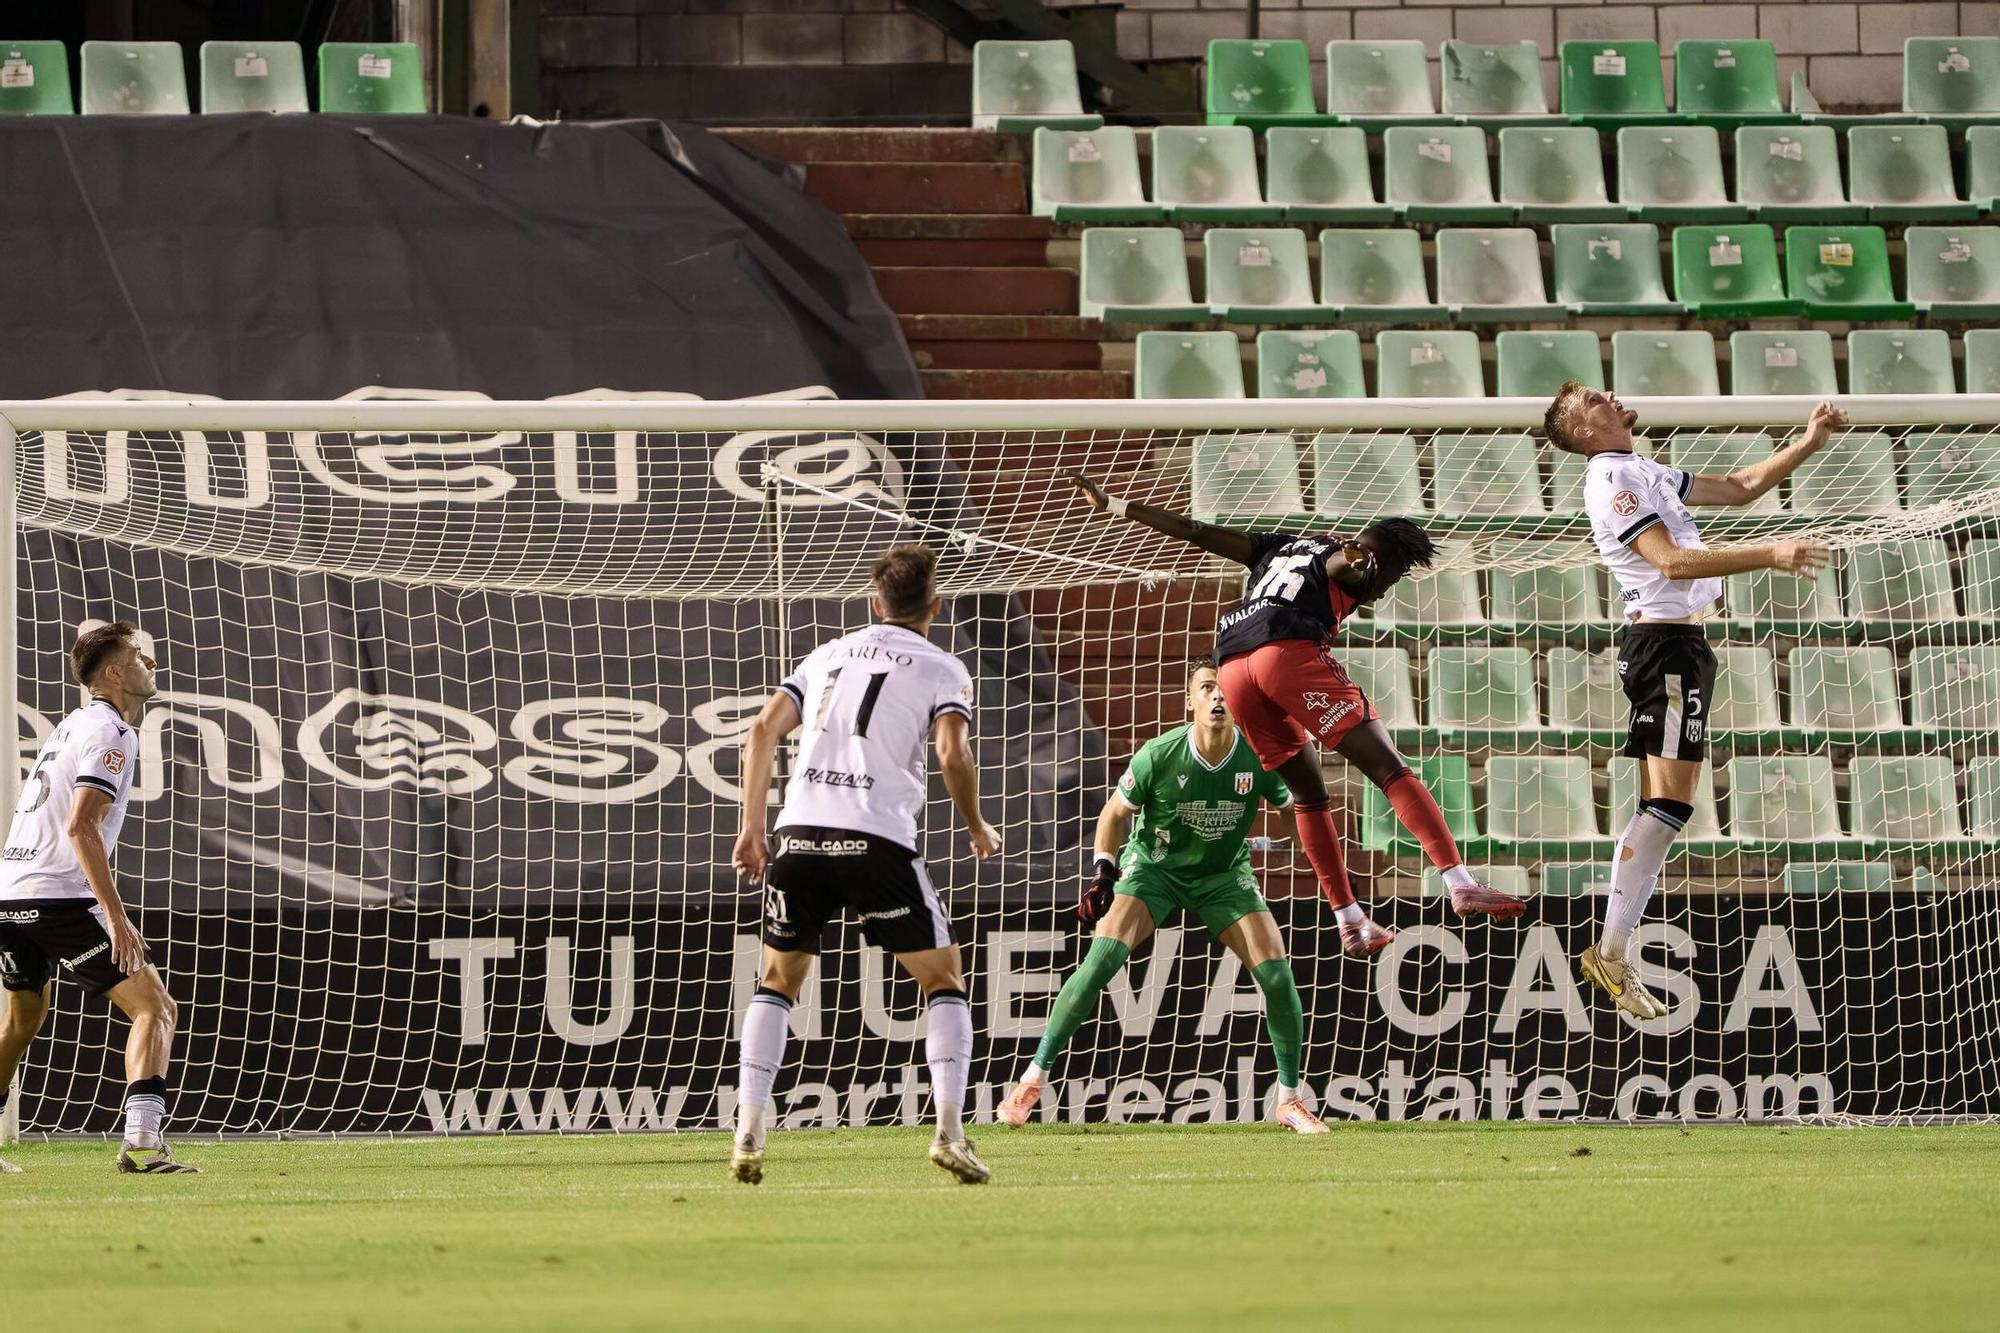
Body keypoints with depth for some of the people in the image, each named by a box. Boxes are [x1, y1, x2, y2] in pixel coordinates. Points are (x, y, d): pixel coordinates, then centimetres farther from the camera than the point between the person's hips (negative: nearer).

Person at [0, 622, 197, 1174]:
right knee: (154, 1008, -8)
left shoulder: (73, 725, 21)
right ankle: (141, 1139, -24)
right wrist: (116, 916, -23)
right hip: (60, 899, -9)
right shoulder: (111, 733, -8)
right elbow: (80, 826, -20)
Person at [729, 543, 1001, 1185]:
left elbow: (763, 731, 12)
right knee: (944, 978, 10)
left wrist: (752, 827, 13)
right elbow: (953, 754, -6)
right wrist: (977, 828, 9)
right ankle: (949, 1130, -5)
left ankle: (748, 1135, 9)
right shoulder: (941, 669, 9)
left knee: (778, 980, 19)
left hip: (800, 833, 3)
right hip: (879, 840, -3)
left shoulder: (829, 655, 21)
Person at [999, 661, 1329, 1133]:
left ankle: (1289, 1098, 7)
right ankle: (1035, 1077, -12)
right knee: (1102, 958, -22)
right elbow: (1116, 813, -5)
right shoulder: (1158, 756, -22)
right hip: (1153, 865, -2)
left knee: (1276, 973, -12)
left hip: (1224, 874, 2)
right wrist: (1103, 871, -18)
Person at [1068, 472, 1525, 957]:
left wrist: (1113, 506, 40)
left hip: (1233, 668, 7)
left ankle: (1350, 922, 15)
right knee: (1389, 769, -9)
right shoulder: (1362, 568, 15)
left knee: (1308, 793, 20)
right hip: (1292, 651, -7)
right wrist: (1352, 558, -35)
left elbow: (1196, 531, 34)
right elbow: (1336, 564, -12)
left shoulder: (1283, 545, 34)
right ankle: (1461, 884, -22)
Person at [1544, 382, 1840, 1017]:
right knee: (1669, 805, -16)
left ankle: (1611, 955, 7)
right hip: (1665, 643, -10)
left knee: (1659, 809, 8)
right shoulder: (1612, 478, -11)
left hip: (1680, 642, 10)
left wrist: (1809, 443, 15)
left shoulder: (1644, 473, 20)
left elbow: (1739, 487, 25)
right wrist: (1770, 556, -22)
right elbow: (1673, 562, -19)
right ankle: (1611, 953, -18)